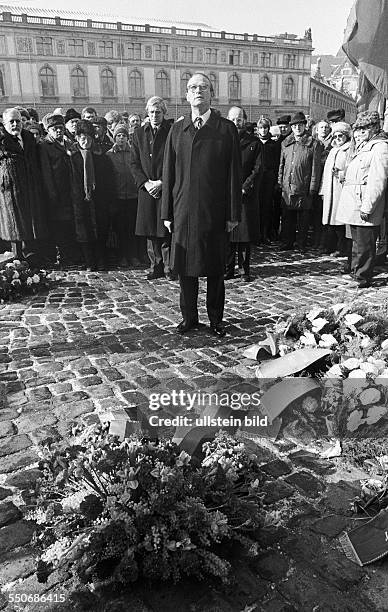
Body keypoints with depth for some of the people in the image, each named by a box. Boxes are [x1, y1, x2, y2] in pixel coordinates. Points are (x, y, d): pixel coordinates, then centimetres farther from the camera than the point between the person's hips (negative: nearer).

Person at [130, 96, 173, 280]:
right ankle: (156, 266, 15)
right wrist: (145, 183, -5)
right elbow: (134, 163, 9)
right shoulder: (139, 133, 11)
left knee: (166, 230, -3)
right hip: (146, 189, 3)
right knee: (150, 231, 5)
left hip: (166, 188, -3)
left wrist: (161, 182, -11)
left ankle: (169, 267, 6)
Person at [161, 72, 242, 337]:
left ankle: (216, 319, 20)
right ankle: (189, 317, 23)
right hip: (183, 212, 3)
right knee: (185, 267, 8)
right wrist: (167, 213, 4)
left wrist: (233, 214, -5)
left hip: (215, 213, -2)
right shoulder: (177, 130, 11)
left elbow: (234, 174, 0)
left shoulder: (227, 129, 4)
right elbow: (169, 173, 9)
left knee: (215, 269, 5)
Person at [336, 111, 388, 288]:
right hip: (354, 206, 10)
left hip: (365, 208, -9)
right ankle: (355, 272, 31)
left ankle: (363, 279, 6)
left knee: (364, 245, -3)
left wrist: (367, 207, -22)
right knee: (357, 242, 19)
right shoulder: (362, 146, 19)